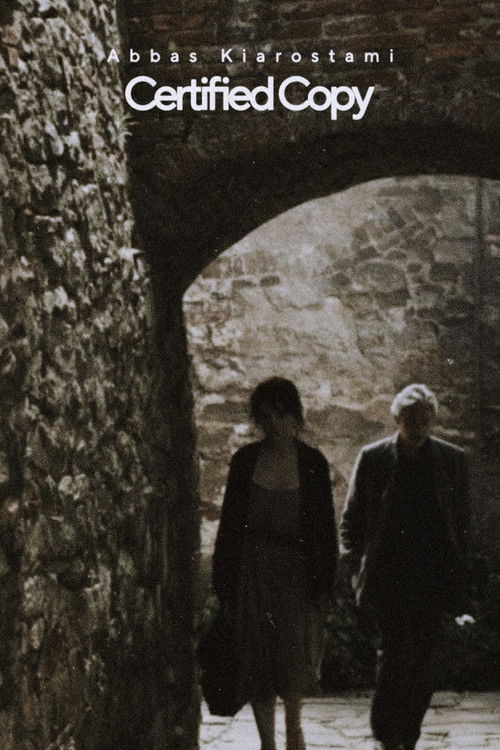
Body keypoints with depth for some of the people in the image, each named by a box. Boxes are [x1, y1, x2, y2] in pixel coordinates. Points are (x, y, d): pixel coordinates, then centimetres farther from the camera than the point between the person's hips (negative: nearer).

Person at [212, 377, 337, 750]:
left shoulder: (313, 462, 1)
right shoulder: (245, 459, 2)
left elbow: (324, 526, 3)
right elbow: (230, 520, 5)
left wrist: (323, 582, -2)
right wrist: (225, 579, 2)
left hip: (296, 568, -1)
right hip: (253, 568, 1)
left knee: (295, 650, -7)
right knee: (258, 658, 1)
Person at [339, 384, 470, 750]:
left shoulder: (452, 459, 6)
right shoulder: (373, 457, 2)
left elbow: (464, 519, 11)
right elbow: (352, 518, 8)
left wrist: (460, 569, 4)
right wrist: (355, 566, 1)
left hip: (432, 578, 2)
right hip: (387, 576, -2)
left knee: (422, 659, 4)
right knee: (399, 650, -15)